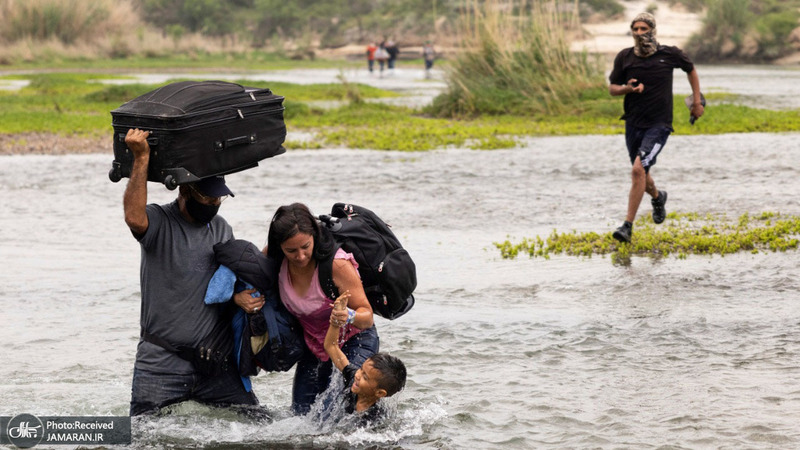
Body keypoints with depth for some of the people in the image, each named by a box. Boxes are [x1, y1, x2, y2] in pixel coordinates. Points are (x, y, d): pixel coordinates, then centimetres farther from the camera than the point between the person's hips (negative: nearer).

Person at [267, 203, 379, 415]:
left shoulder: (337, 264, -30)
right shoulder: (274, 260, -17)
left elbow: (367, 315, -25)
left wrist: (349, 316, -47)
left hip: (354, 342, -5)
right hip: (314, 345, 5)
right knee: (302, 413, 4)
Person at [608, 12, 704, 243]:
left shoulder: (670, 54, -6)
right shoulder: (624, 57, -2)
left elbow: (691, 69, 15)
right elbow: (612, 88, 7)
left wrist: (697, 100, 14)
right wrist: (627, 88, -16)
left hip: (659, 125, -4)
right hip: (633, 124, 4)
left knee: (638, 169, -20)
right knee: (640, 173, 18)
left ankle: (628, 226, -17)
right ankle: (657, 197, 53)